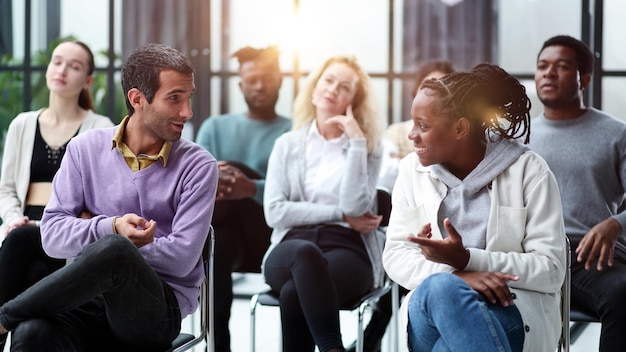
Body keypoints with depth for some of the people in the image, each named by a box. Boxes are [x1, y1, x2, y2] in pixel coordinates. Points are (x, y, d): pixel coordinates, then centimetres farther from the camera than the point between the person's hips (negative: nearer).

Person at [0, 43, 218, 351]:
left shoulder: (198, 165, -2)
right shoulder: (85, 149, 6)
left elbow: (182, 258, -9)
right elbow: (52, 235, 0)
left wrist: (110, 239, -5)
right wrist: (110, 228, -18)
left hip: (161, 306, -1)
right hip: (91, 298, 1)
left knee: (112, 250, -35)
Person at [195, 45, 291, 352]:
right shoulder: (215, 127, 20)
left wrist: (252, 189, -29)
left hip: (271, 240, -2)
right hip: (229, 236, 2)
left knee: (235, 168, -26)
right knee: (217, 242, -36)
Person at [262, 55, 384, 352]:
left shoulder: (368, 147, 12)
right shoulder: (287, 144, 17)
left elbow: (355, 206, -7)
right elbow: (274, 212, 3)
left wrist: (356, 141, -6)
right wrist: (339, 213, -3)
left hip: (346, 249, -1)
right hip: (291, 248, 1)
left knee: (294, 294, -37)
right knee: (305, 251, -40)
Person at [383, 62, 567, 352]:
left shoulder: (527, 170, -1)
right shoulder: (412, 169, 10)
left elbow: (551, 270, -5)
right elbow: (395, 255, 1)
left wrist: (468, 259, -19)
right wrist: (459, 275, -19)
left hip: (514, 308, -2)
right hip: (429, 302, 3)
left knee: (442, 289, -37)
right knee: (438, 286, -36)